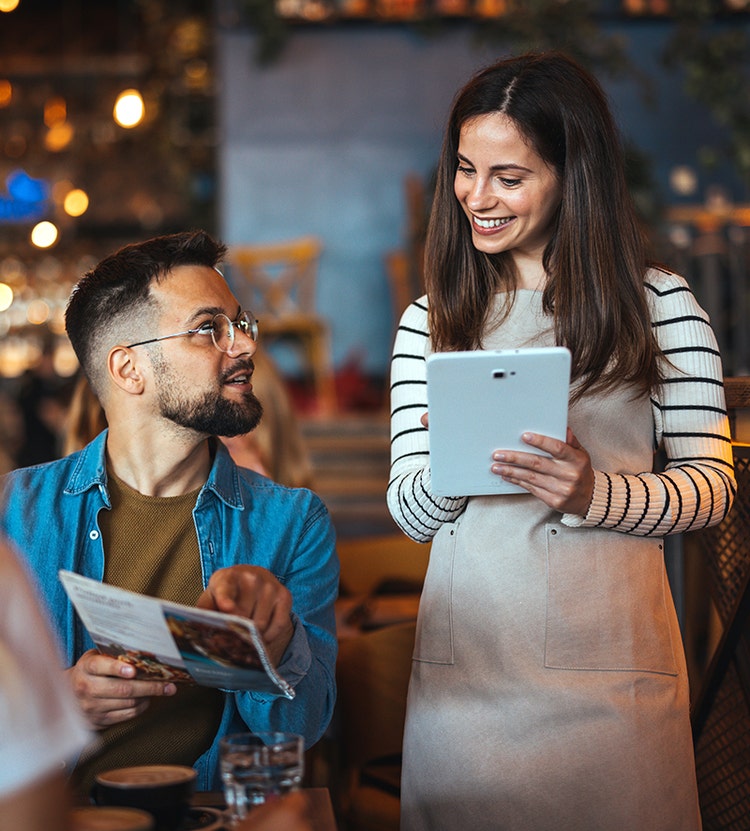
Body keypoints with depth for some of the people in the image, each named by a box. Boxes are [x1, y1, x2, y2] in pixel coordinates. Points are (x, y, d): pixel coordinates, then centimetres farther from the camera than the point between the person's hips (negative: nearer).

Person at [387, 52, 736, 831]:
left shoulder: (659, 303, 2)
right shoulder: (429, 324, 9)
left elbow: (711, 483, -1)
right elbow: (410, 513, 5)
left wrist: (596, 494, -20)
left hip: (610, 655, -1)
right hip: (469, 655, 2)